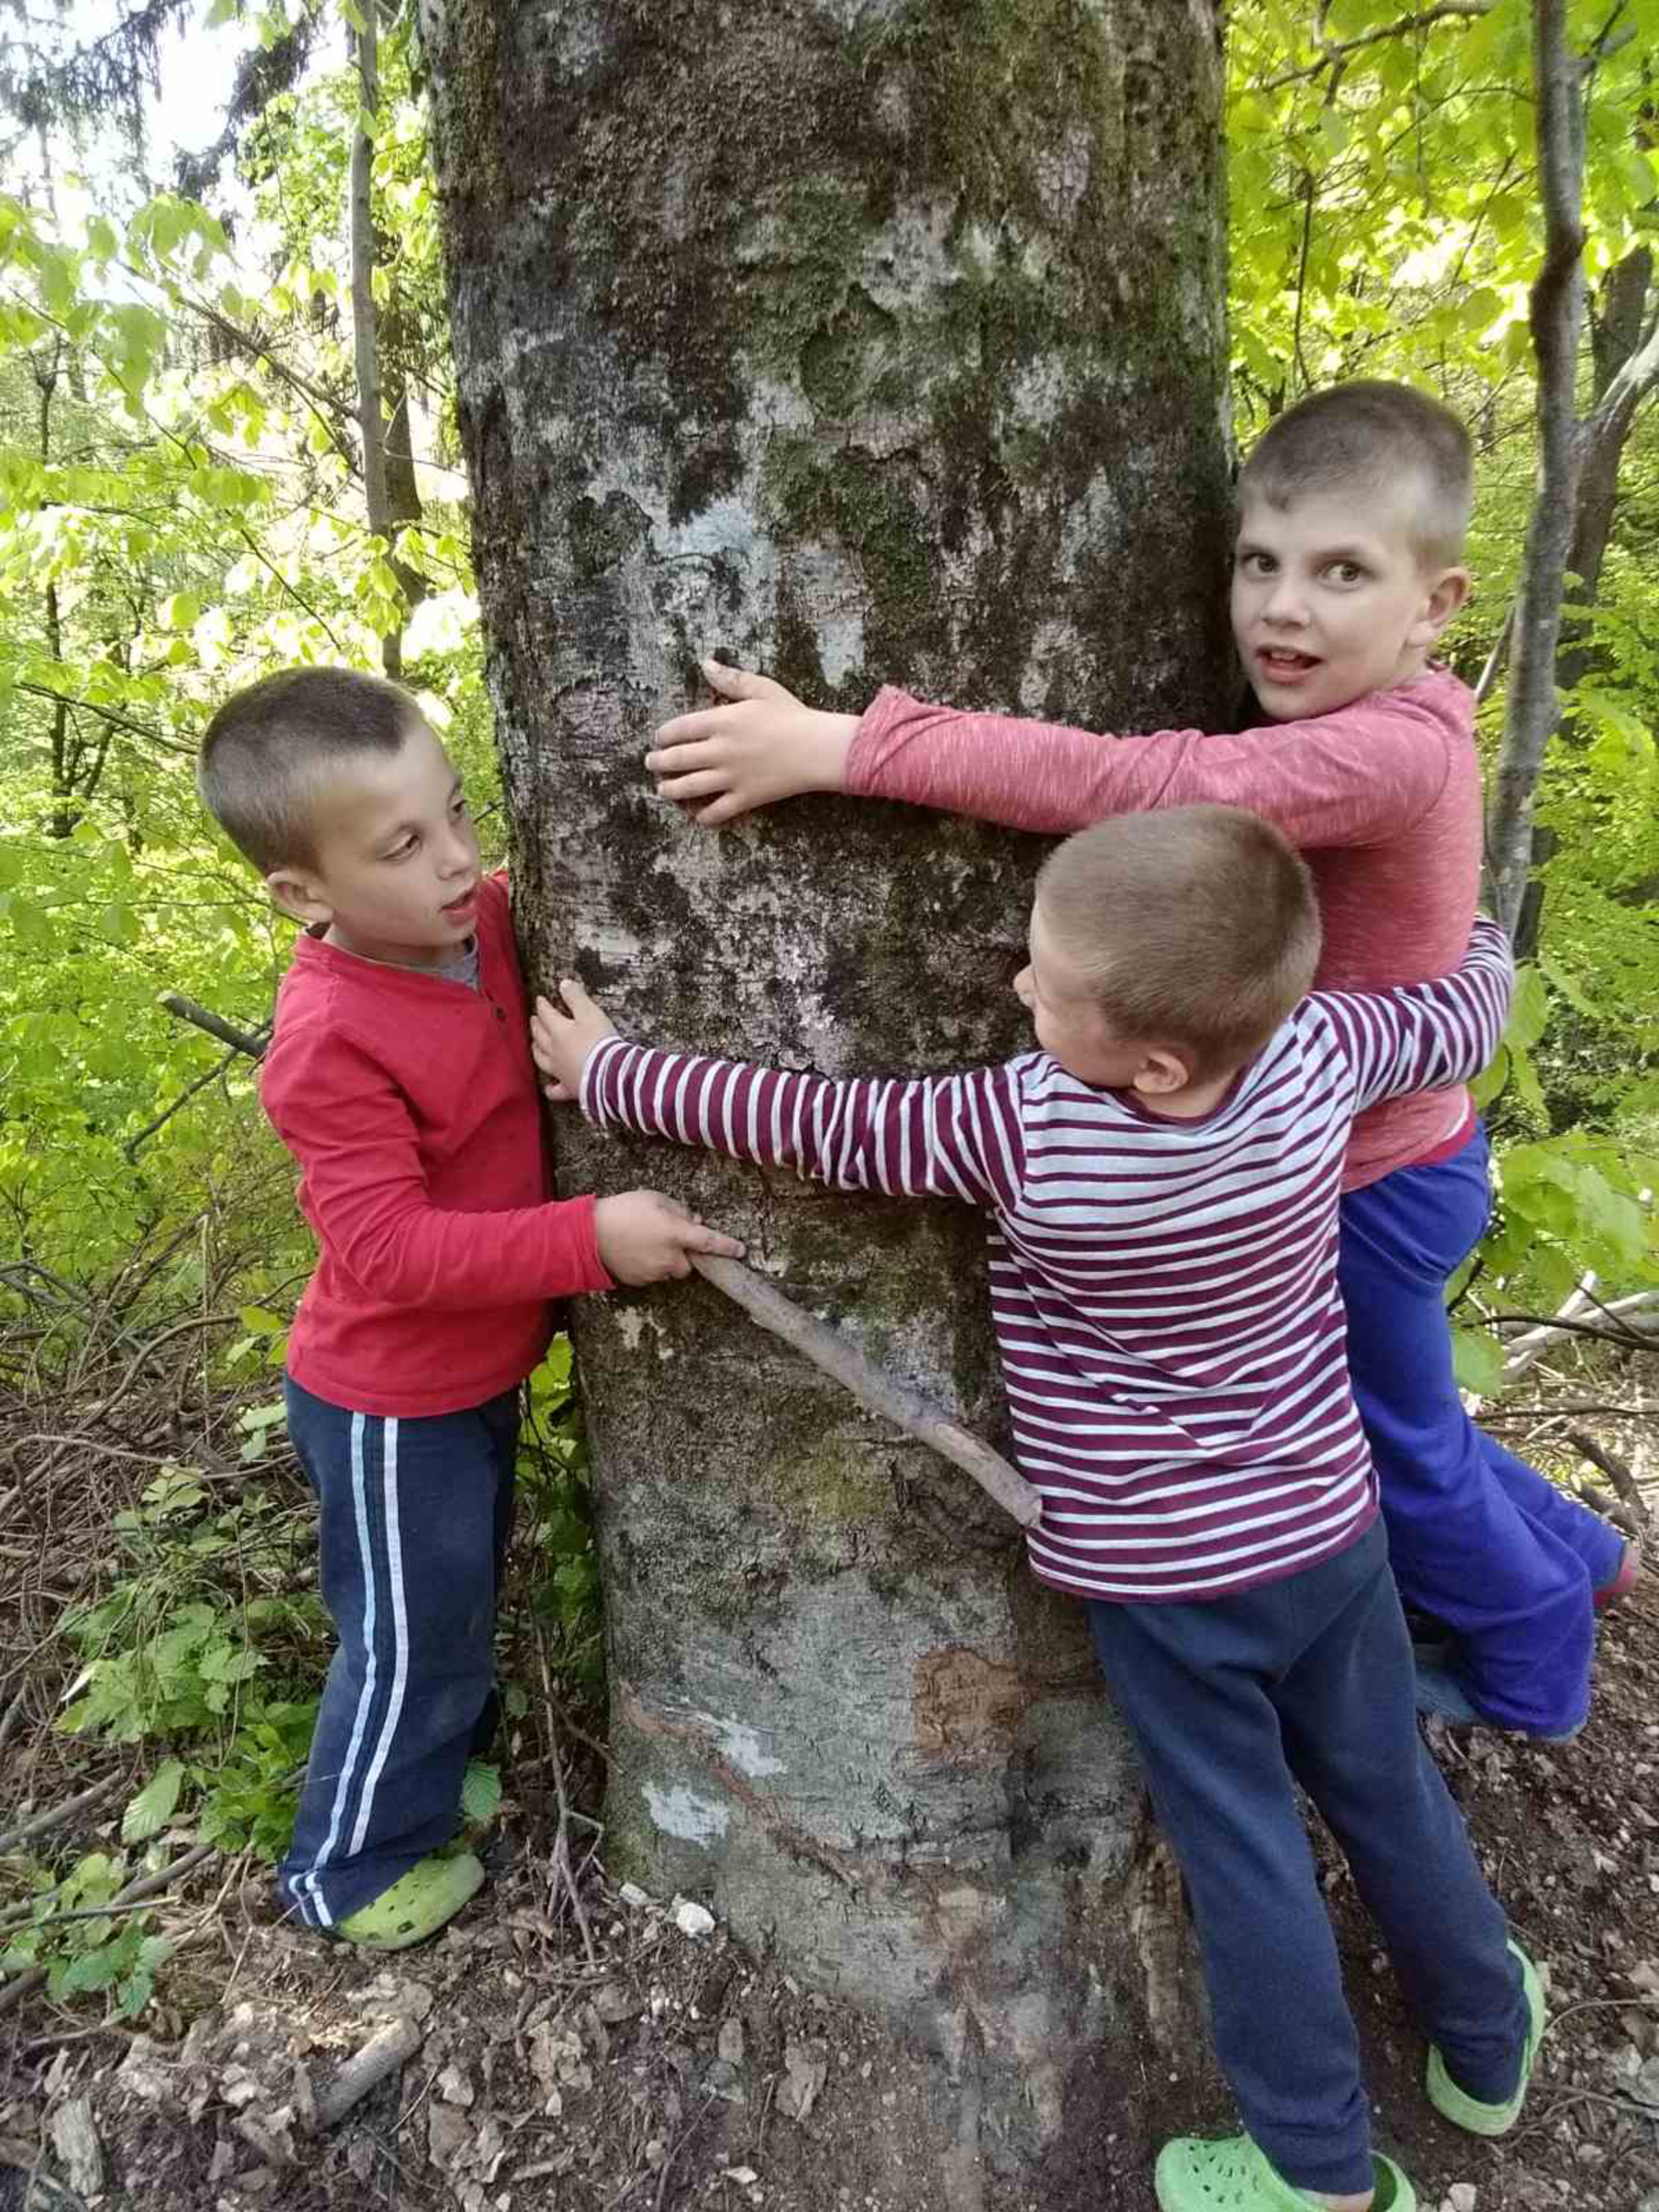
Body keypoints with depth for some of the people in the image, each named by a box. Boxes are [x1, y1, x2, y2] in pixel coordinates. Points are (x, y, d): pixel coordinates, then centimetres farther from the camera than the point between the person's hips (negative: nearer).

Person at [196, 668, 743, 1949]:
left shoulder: (491, 919, -9)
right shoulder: (333, 1043, -31)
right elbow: (387, 1247, -33)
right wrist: (593, 1239, -39)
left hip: (476, 1365, 7)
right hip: (391, 1401, -7)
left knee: (461, 1591, 30)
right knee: (413, 1634, 13)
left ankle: (451, 1744, 57)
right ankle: (355, 1868, 38)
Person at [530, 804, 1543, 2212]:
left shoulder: (1021, 1134, -29)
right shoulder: (1320, 1051, -16)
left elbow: (807, 1126, -20)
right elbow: (1460, 1023, 4)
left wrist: (603, 1072, -5)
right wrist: (1482, 944, 29)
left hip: (1164, 1575, -5)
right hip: (1330, 1526, 5)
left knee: (1246, 1854, 15)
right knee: (1390, 1792, 25)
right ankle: (1489, 2047, 50)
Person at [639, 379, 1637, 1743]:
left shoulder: (1392, 753, -33)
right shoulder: (1366, 731, -1)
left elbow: (1141, 788, -43)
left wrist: (844, 747, -45)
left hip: (1367, 1189, -8)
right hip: (1383, 1160, 8)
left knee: (1397, 1440, 19)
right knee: (1400, 1423, 30)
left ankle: (1532, 1671, 48)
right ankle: (1568, 1561, 57)